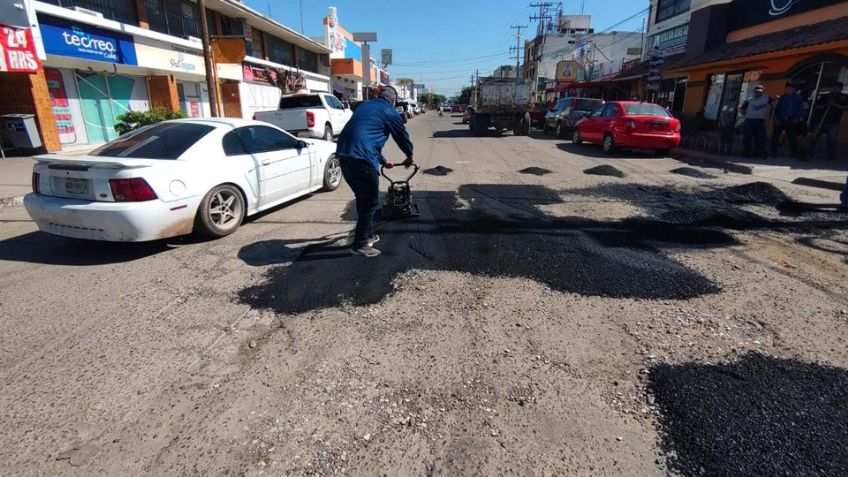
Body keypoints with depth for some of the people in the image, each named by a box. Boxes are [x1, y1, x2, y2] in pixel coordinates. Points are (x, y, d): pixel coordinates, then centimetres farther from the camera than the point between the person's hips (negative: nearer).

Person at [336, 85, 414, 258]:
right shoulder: (390, 112, 7)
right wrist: (409, 157, 37)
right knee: (371, 201, 2)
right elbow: (403, 137, 16)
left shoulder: (364, 106, 29)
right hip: (361, 158, -8)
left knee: (362, 198, 21)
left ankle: (368, 234, 31)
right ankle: (359, 244, 2)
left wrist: (384, 161, 45)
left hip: (343, 154, 8)